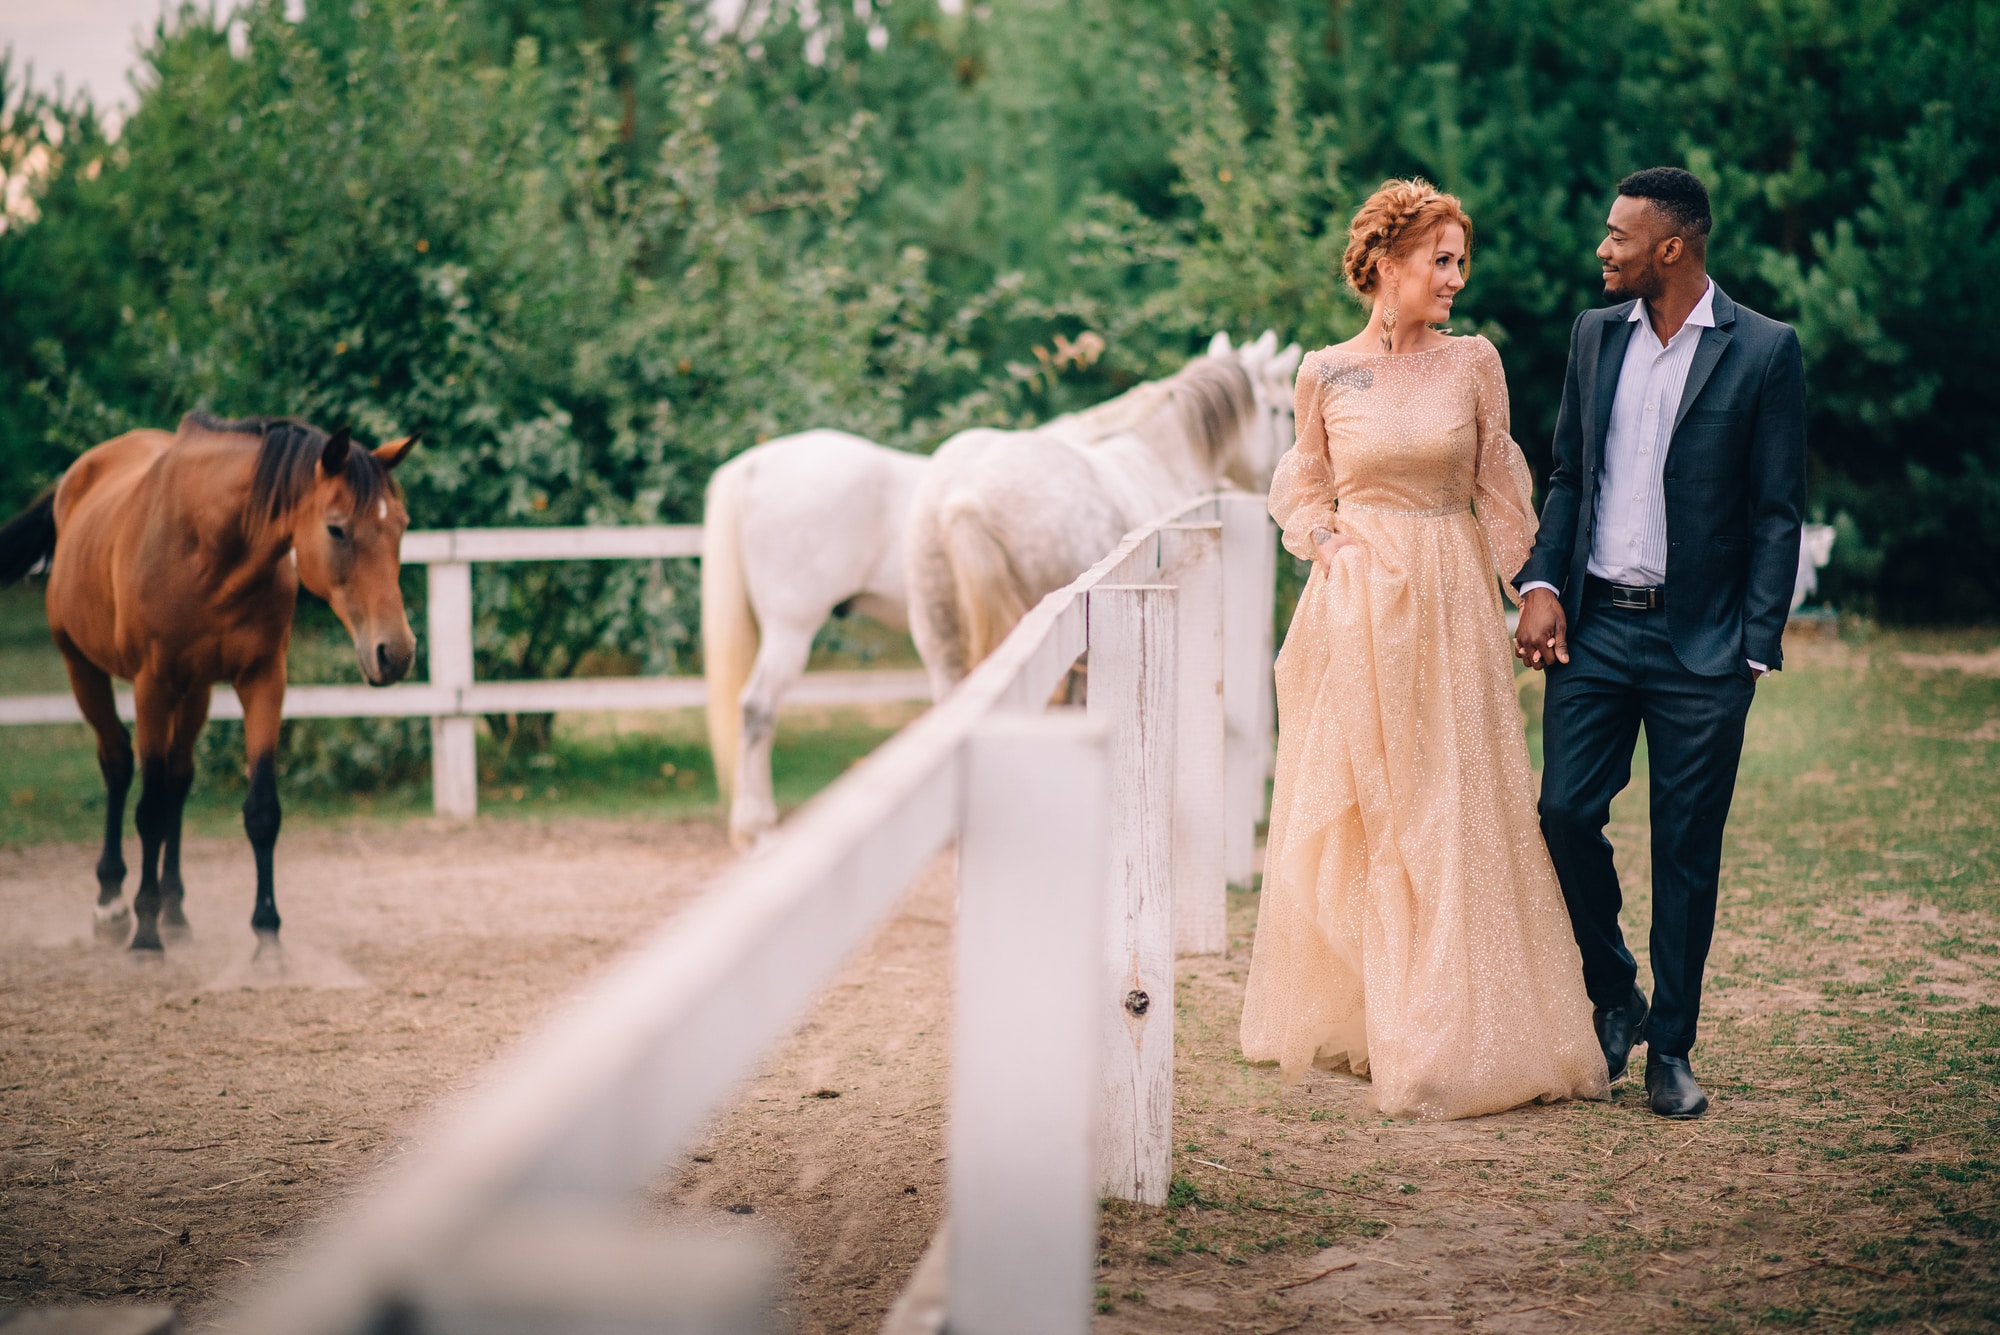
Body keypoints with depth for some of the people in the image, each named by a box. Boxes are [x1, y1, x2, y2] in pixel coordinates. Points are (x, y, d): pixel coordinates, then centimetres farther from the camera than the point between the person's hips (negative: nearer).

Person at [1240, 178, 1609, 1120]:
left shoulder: (1473, 365, 2)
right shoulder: (1327, 374, 1)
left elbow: (1500, 491, 7)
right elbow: (1301, 488, 12)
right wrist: (1326, 542, -6)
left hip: (1450, 608, 1)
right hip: (1356, 608, 0)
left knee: (1455, 811, 1)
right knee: (1352, 814, 5)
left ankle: (1454, 1030, 10)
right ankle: (1349, 1018, 16)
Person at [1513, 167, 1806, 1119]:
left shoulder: (1765, 352, -4)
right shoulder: (1595, 335, 9)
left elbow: (1778, 513, -4)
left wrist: (1754, 648, -8)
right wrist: (1541, 585, 0)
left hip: (1700, 643, -4)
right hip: (1593, 626, 4)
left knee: (1687, 849, 2)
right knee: (1565, 811, -3)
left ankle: (1670, 1049, 13)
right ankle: (1614, 998, 19)